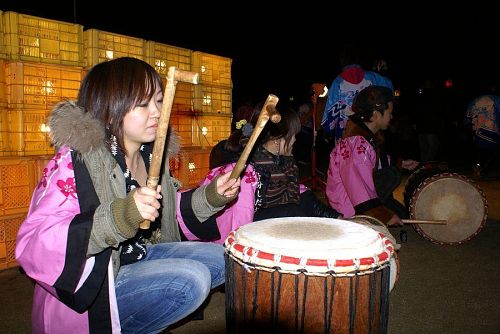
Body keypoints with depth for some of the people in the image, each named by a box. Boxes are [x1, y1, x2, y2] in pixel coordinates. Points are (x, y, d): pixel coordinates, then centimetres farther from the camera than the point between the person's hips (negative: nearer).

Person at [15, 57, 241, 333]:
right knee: (191, 279, -24)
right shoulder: (76, 160, -22)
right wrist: (120, 217, -43)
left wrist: (211, 196, -5)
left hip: (138, 256, 8)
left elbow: (167, 211, 12)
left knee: (220, 258, 4)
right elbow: (31, 246, -31)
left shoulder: (151, 152, 1)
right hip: (91, 284, -8)